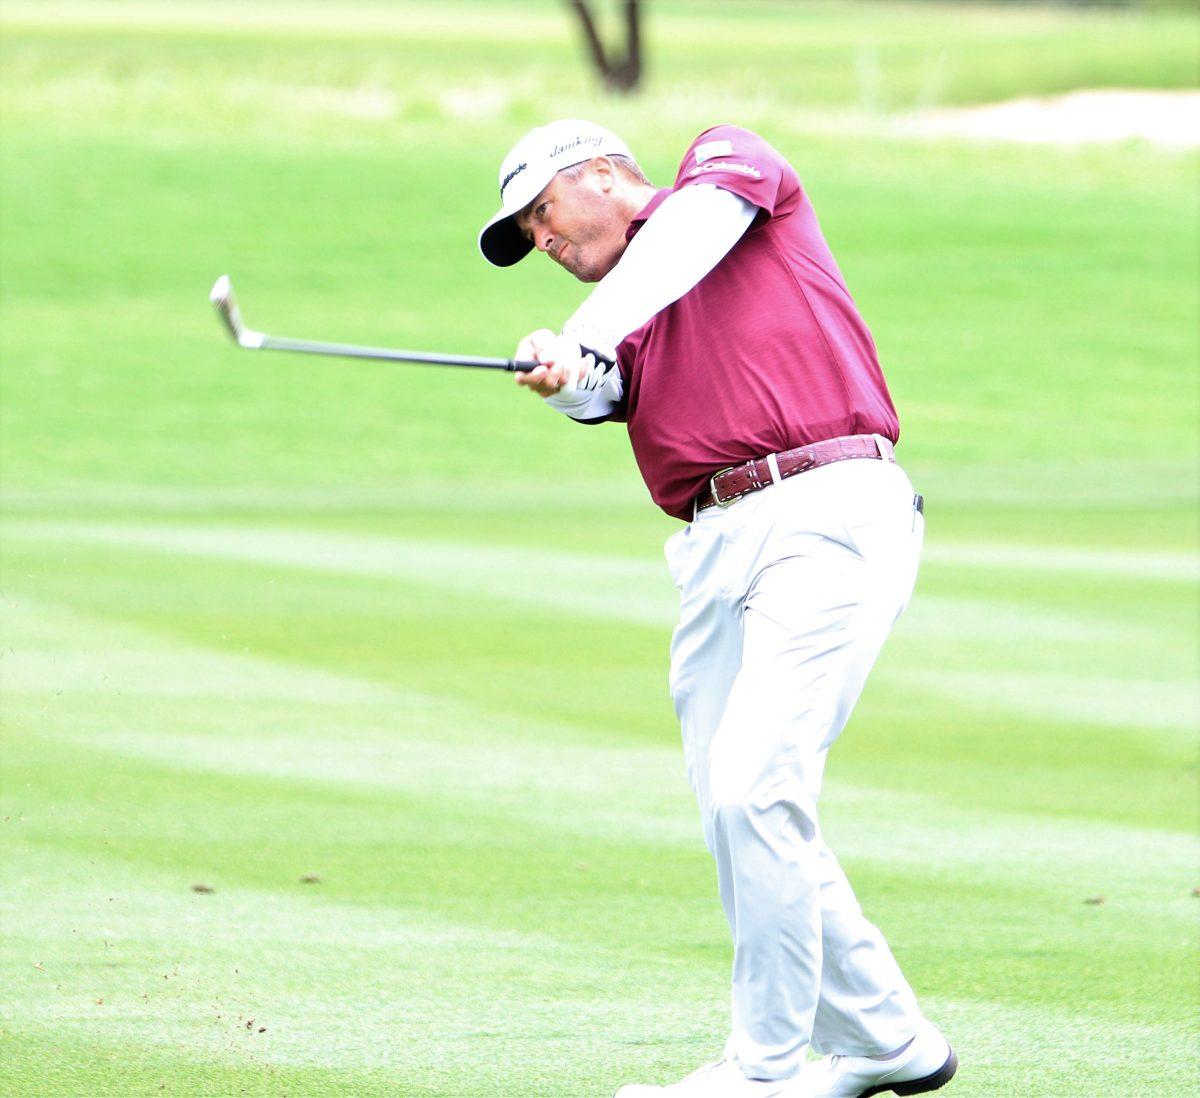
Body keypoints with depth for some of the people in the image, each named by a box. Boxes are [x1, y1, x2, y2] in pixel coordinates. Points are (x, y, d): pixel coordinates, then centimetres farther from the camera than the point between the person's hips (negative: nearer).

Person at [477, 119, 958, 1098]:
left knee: (754, 789, -16)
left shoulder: (731, 159, 11)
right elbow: (603, 391, 2)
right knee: (735, 814, 7)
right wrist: (563, 375, -22)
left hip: (831, 514, -8)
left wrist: (588, 332, -26)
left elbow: (695, 227, -13)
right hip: (717, 554, 8)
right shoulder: (632, 319, 25)